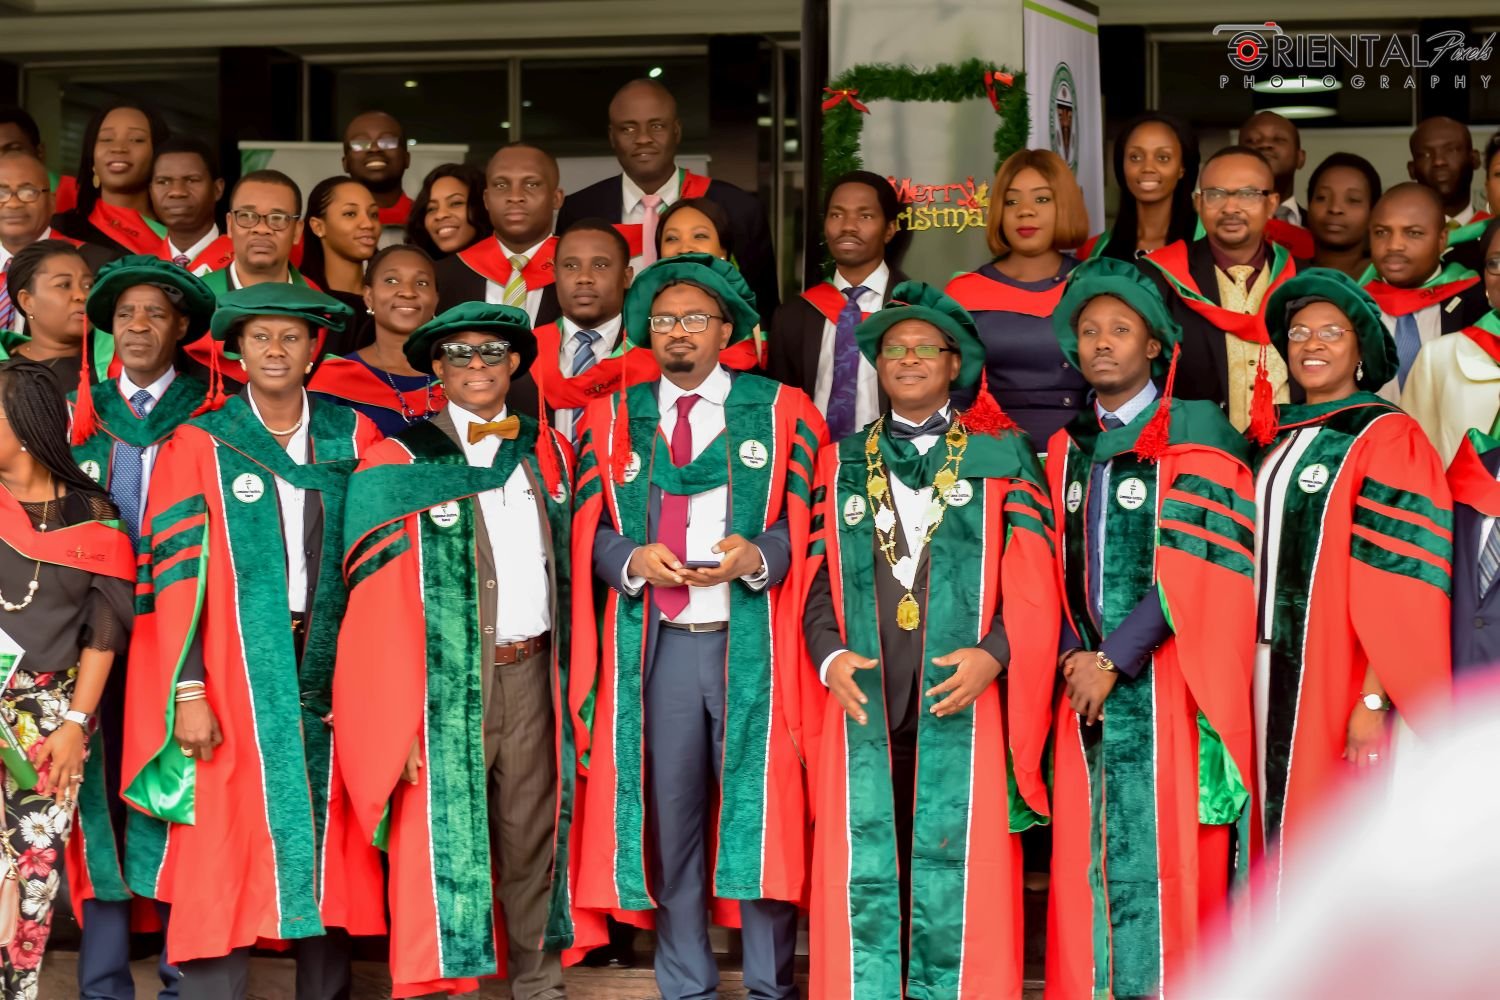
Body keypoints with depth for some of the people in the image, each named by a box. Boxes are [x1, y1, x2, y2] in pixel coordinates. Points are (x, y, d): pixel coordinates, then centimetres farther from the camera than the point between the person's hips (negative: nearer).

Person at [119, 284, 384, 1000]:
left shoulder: (353, 438, 7)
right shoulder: (199, 445, 1)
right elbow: (176, 572, -3)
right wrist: (187, 691, -10)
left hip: (329, 669, 2)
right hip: (234, 672, -2)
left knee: (327, 842, 6)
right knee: (223, 843, -2)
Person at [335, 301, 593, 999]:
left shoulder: (547, 450, 12)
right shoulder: (398, 461, -3)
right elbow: (379, 600, -6)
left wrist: (571, 672, 10)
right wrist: (399, 714, -13)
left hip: (532, 673, 4)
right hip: (444, 682, -4)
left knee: (533, 834, 10)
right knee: (444, 834, 1)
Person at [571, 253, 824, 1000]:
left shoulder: (782, 412, 6)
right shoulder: (613, 418, 11)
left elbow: (808, 523, 0)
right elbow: (590, 533, 7)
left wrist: (756, 556, -19)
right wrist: (635, 559, -13)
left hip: (753, 643, -2)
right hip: (654, 645, 2)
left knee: (760, 810, -1)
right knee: (667, 815, 5)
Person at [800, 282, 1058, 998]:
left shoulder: (1001, 455, 8)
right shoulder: (843, 462, 15)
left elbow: (1032, 579, 2)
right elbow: (817, 573, 10)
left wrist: (994, 654, -13)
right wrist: (829, 656, -7)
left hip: (964, 694, -2)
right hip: (863, 696, 2)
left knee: (956, 861, -1)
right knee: (861, 863, 1)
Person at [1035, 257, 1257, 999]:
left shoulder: (1195, 435, -3)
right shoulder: (1067, 448, 14)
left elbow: (1189, 567, -11)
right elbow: (1062, 569, 14)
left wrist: (1114, 660, -13)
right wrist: (1075, 655, -3)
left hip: (1167, 677, -5)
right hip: (1090, 675, 5)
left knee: (1163, 846, -4)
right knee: (1089, 852, 4)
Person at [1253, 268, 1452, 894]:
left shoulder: (1387, 438, -8)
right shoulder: (1280, 440, 14)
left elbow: (1399, 583, -14)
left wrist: (1373, 700, -21)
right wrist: (1248, 684, 9)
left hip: (1337, 678, -7)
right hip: (1273, 676, 7)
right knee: (1282, 844, 11)